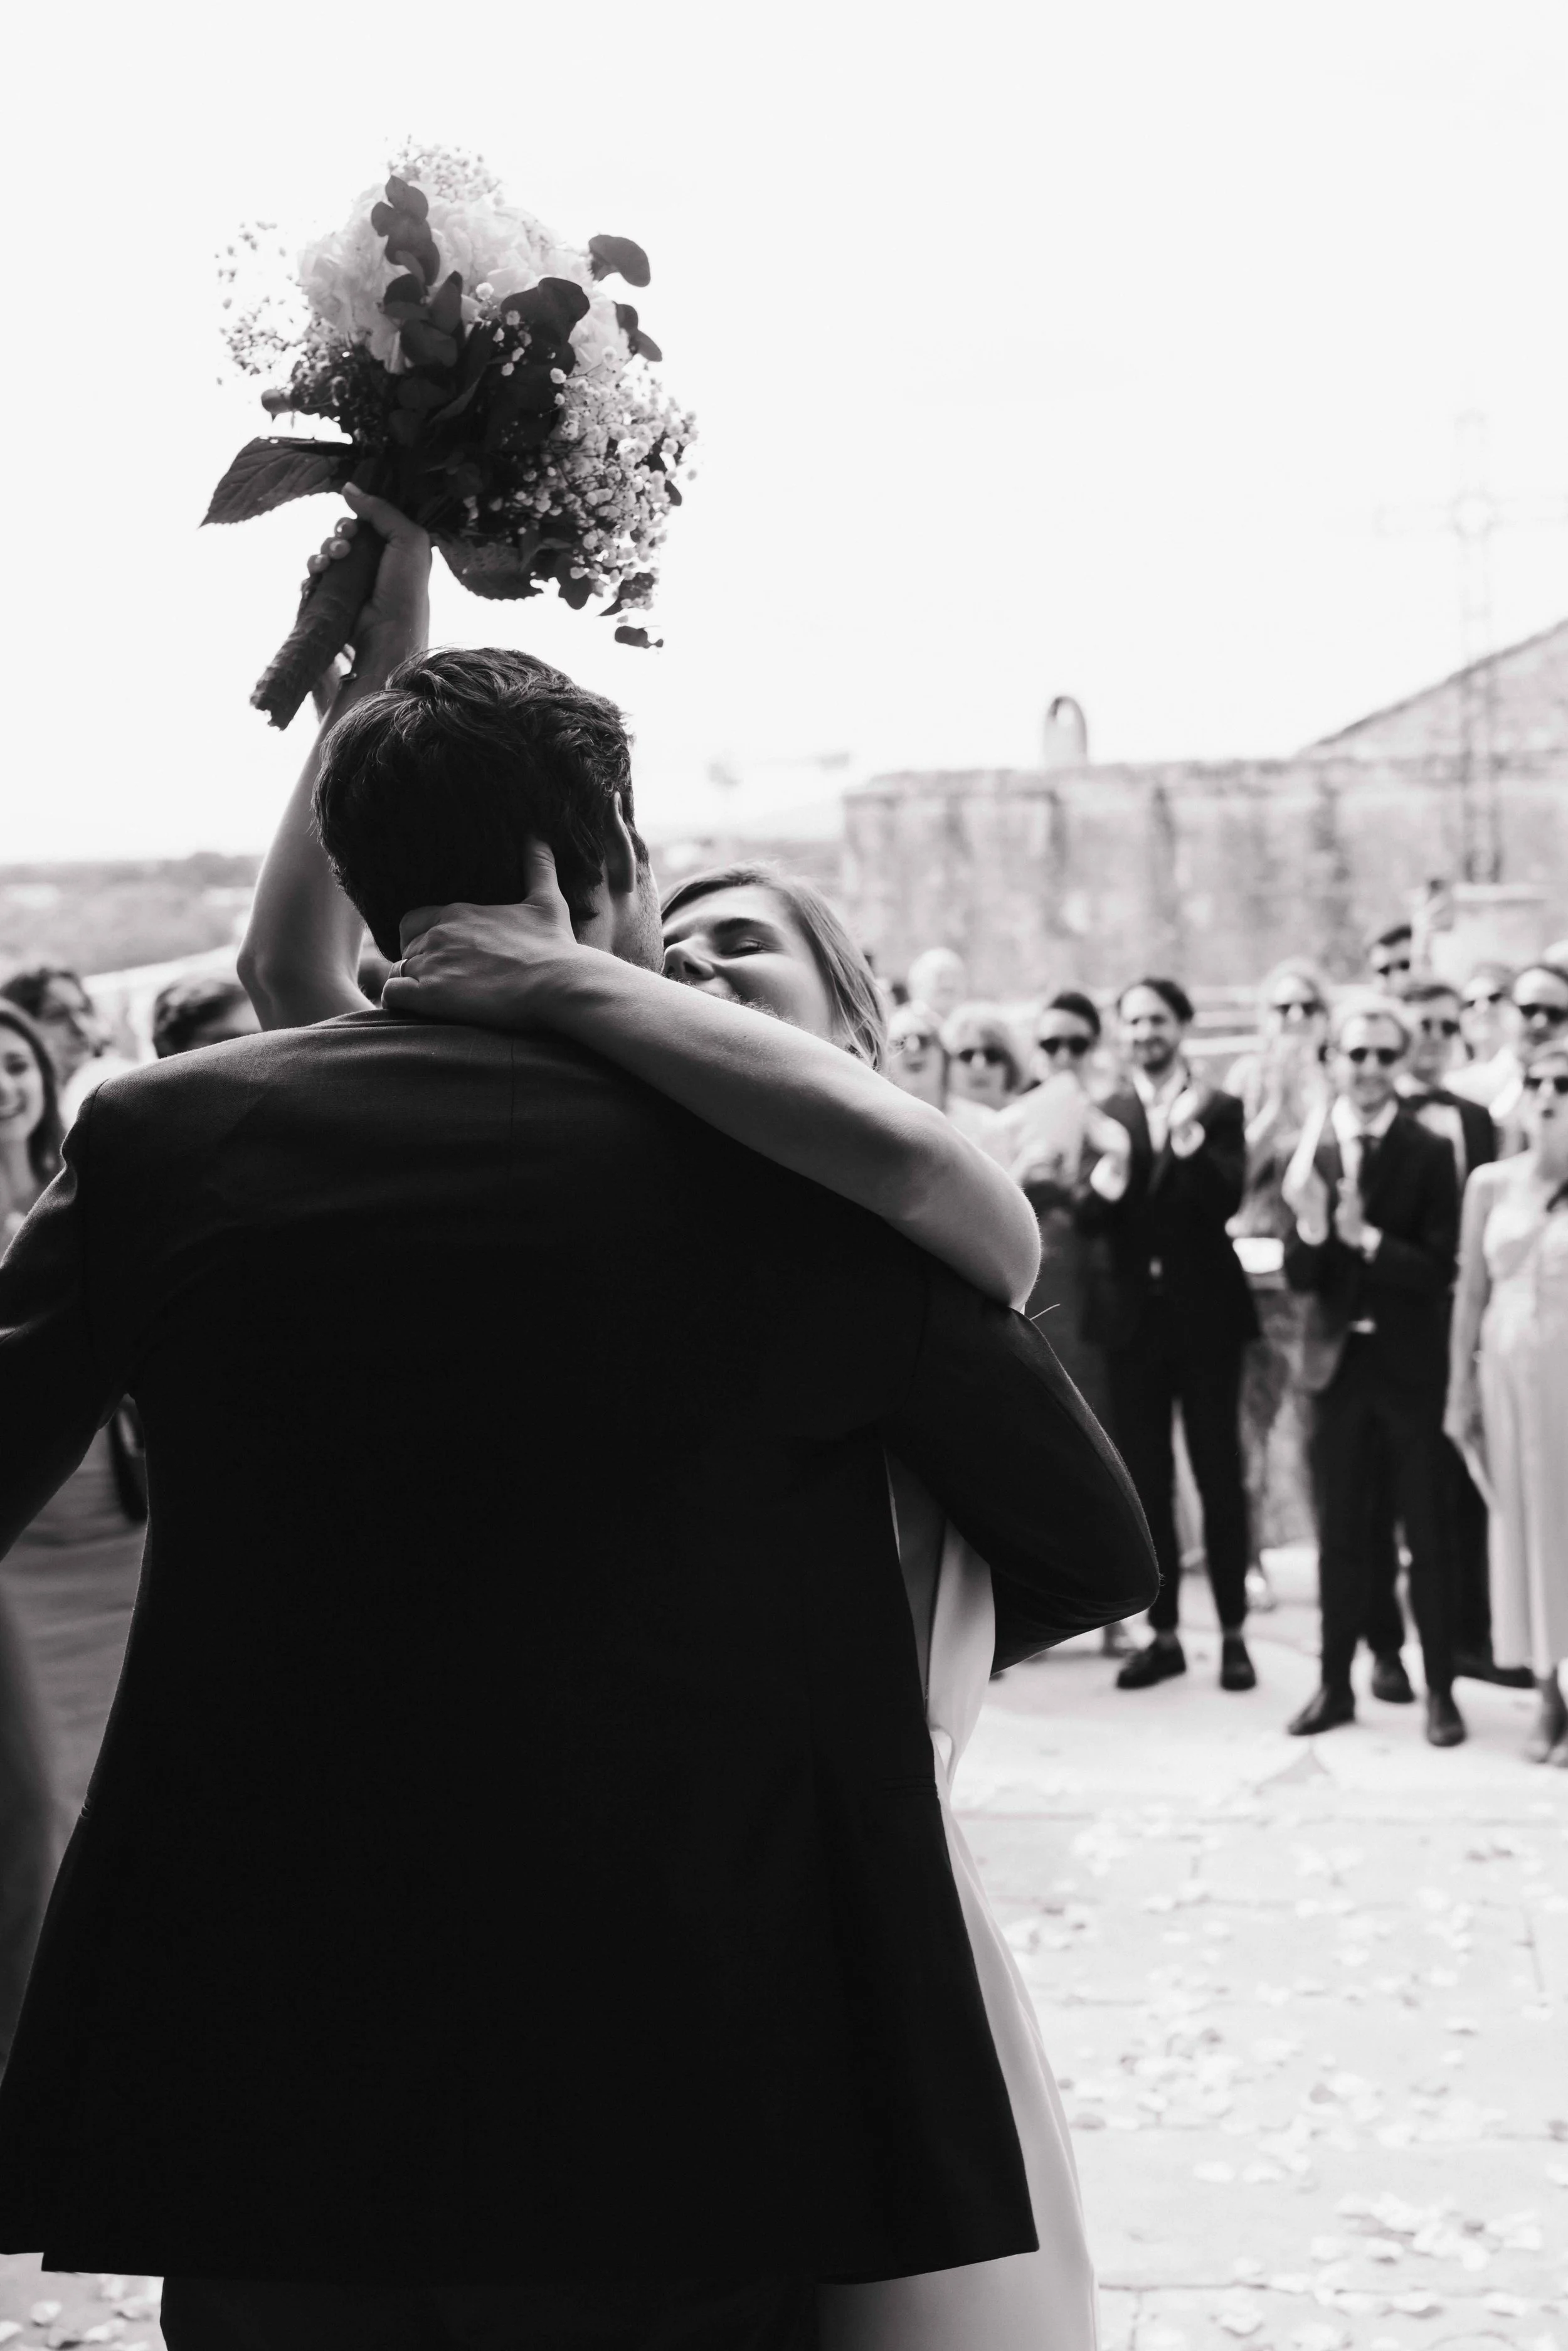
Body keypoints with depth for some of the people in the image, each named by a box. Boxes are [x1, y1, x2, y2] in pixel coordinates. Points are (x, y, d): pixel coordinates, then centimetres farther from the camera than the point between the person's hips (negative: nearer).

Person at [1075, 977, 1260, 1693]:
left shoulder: (1218, 1110, 0)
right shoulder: (1105, 1114, 5)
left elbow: (1228, 1198, -13)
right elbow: (1085, 1218, -6)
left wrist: (1188, 1134, -25)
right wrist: (1108, 1173, -26)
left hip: (1205, 1313, -2)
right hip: (1131, 1316, 2)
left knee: (1219, 1476, 3)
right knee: (1145, 1481, 6)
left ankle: (1233, 1633, 12)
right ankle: (1164, 1633, 14)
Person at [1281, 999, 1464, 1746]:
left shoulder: (1429, 1152, -7)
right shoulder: (1310, 1151, 0)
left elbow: (1438, 1271, -12)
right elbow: (1299, 1277, -3)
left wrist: (1367, 1238, -25)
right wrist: (1310, 1227, -23)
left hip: (1411, 1365, -2)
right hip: (1339, 1362, 3)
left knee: (1427, 1533, 5)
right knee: (1340, 1534, 11)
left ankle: (1440, 1689, 12)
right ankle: (1336, 1684, 20)